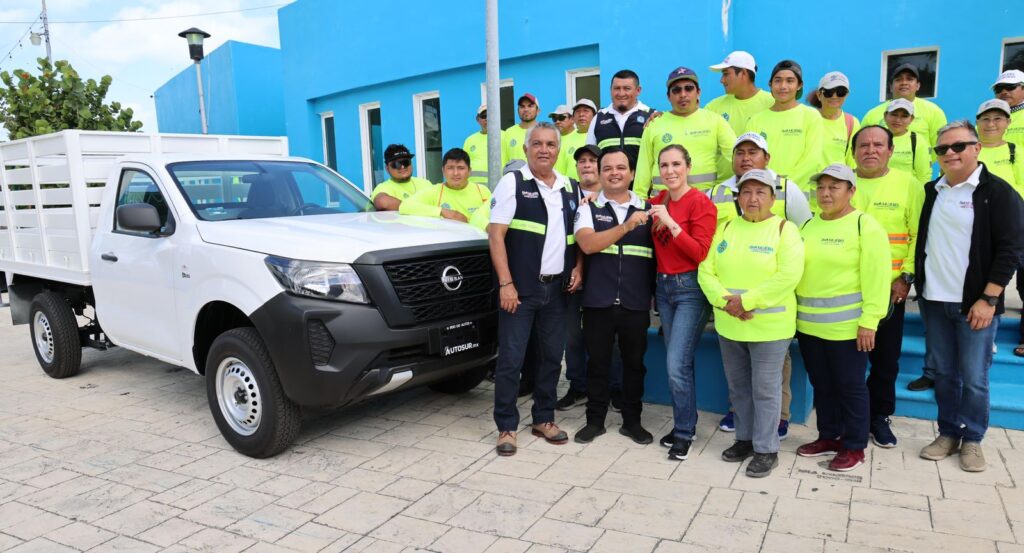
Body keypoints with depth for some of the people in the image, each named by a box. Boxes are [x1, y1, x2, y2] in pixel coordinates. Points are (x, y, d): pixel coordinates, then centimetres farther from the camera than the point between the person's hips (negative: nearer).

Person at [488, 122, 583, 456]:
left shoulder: (570, 188, 11)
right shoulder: (512, 182, -5)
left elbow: (578, 236, 19)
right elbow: (496, 235, -10)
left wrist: (579, 267, 2)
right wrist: (505, 283, -16)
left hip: (558, 288, 5)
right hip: (520, 288, -5)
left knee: (552, 356, 12)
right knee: (510, 359, -1)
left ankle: (544, 419, 27)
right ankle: (507, 427, 12)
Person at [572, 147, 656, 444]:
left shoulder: (647, 208, 8)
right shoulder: (588, 208, 3)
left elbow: (658, 253, 12)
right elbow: (588, 244, -15)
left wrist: (659, 296, 3)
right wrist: (626, 226, -24)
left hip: (636, 302, 2)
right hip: (598, 301, -1)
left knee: (634, 363, 11)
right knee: (597, 362, 9)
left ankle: (632, 421, 27)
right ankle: (595, 420, 24)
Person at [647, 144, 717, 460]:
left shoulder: (701, 203, -11)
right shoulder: (658, 200, 8)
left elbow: (701, 253, -17)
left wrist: (671, 223, -22)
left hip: (690, 288, -6)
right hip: (663, 286, 6)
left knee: (677, 366, -8)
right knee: (678, 363, 13)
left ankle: (684, 432, 10)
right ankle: (683, 424, 26)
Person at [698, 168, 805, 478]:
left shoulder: (784, 229, -5)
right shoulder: (726, 229, 8)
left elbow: (788, 275, -18)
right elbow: (706, 271, 2)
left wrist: (747, 301, -20)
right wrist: (725, 301, -15)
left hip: (769, 327, -5)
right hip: (729, 326, 5)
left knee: (765, 390, 3)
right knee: (738, 387, 15)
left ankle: (766, 449, 16)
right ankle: (745, 438, 31)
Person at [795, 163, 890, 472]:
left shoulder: (865, 226, -9)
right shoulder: (808, 225, 9)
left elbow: (875, 278, -13)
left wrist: (869, 321, -17)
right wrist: (795, 312, 8)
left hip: (846, 325, -6)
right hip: (809, 323, 6)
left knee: (850, 386, 5)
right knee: (821, 384, 16)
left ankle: (854, 447, 19)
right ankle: (829, 437, 31)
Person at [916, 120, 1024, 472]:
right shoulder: (931, 192, 10)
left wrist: (988, 299, -15)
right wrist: (911, 282, 10)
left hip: (976, 303, -5)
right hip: (933, 301, 5)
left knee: (974, 377, 2)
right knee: (943, 373, 12)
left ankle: (972, 440, 17)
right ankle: (948, 434, 24)